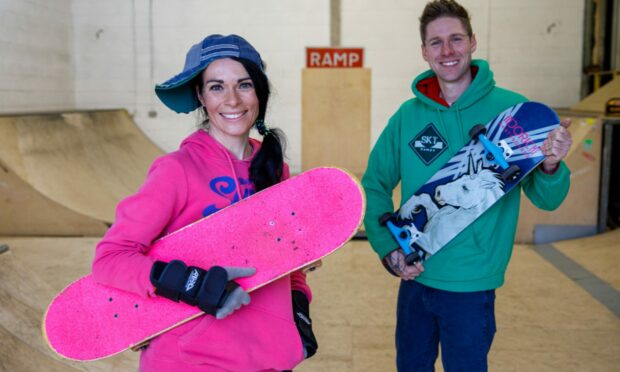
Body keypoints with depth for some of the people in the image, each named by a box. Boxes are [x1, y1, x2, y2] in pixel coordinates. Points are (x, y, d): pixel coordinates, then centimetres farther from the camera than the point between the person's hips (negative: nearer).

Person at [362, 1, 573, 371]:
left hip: (471, 284, -3)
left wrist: (550, 166, -30)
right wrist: (386, 246, -9)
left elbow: (546, 199, -8)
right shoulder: (408, 115, -3)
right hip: (413, 275, 3)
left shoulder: (512, 109, -11)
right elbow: (375, 184, 4)